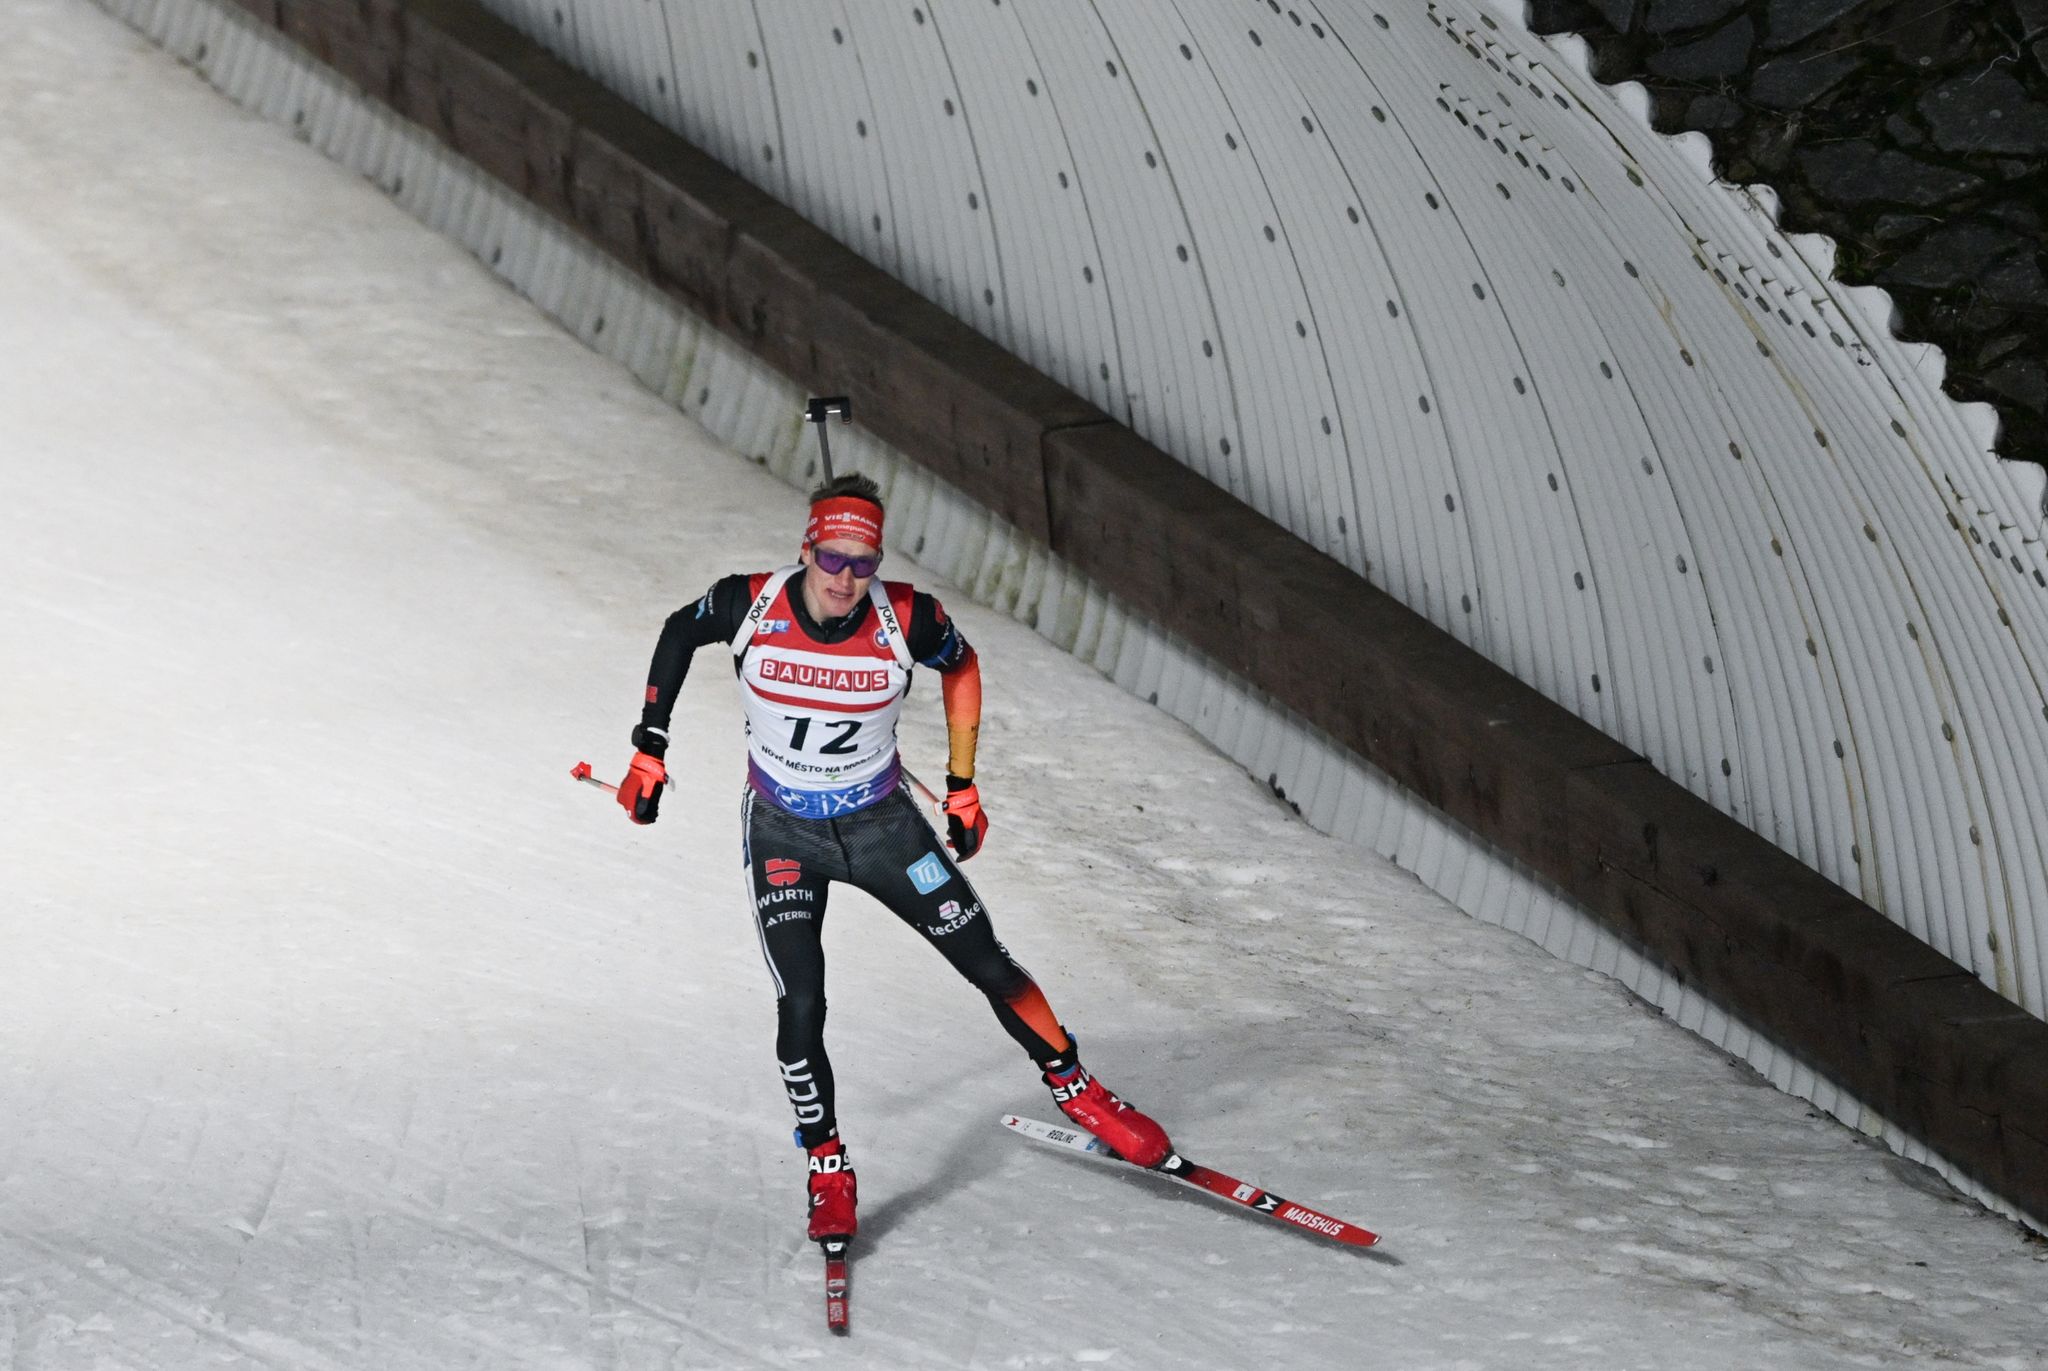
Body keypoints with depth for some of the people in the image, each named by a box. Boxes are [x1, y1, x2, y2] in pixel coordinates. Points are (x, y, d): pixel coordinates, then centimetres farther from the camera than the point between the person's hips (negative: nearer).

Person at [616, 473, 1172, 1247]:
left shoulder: (906, 620, -22)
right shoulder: (749, 606, -21)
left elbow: (961, 667, 1)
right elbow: (679, 634, 1)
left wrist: (962, 786, 3)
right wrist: (649, 748, 1)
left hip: (882, 825, 1)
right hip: (782, 833, -1)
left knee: (988, 965, 2)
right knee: (800, 1003, -11)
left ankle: (1075, 1091, 23)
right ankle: (828, 1173, 6)